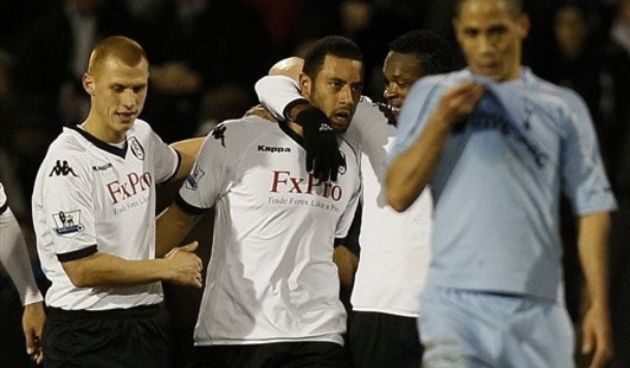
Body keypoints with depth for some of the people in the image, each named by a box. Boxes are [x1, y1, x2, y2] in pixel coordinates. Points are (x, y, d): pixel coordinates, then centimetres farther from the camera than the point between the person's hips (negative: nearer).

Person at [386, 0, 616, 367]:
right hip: (454, 302, -1)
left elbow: (593, 207, 8)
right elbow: (398, 195, 5)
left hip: (536, 309, 1)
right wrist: (442, 121, -6)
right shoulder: (430, 96, 12)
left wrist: (599, 305, 0)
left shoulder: (563, 108, 10)